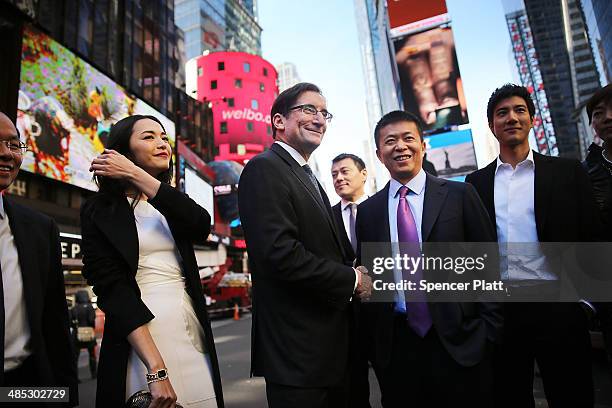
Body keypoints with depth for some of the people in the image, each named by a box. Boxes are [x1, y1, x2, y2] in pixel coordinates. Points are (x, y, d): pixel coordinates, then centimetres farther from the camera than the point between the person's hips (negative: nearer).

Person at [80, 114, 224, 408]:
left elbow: (201, 227, -11)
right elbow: (112, 289, -13)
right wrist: (156, 368, -22)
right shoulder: (100, 211, -2)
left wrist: (136, 174, -13)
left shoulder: (169, 205, 12)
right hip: (139, 341, -4)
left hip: (193, 335, 5)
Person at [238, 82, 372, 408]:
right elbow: (280, 253, -25)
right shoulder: (264, 168, -13)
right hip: (298, 349, -9)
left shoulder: (308, 178, 16)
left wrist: (353, 276, 0)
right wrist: (352, 280, -14)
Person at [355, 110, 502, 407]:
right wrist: (372, 339, 5)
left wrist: (489, 328, -4)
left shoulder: (459, 195, -1)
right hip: (396, 345, 2)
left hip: (459, 340, -1)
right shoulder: (368, 210, 5)